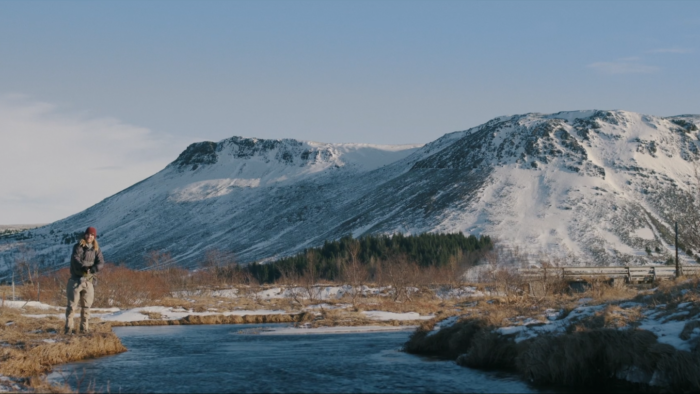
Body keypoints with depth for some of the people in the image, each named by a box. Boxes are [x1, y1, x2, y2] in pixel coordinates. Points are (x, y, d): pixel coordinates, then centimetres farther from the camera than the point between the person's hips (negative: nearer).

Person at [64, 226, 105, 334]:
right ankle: (68, 328, -3)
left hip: (88, 280, 4)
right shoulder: (78, 247, -4)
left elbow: (101, 262, -7)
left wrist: (92, 269, -26)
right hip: (76, 279, -4)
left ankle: (84, 327, 17)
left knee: (86, 305, 8)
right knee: (72, 304, -5)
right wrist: (83, 267, -37)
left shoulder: (96, 249, 6)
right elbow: (75, 260, -19)